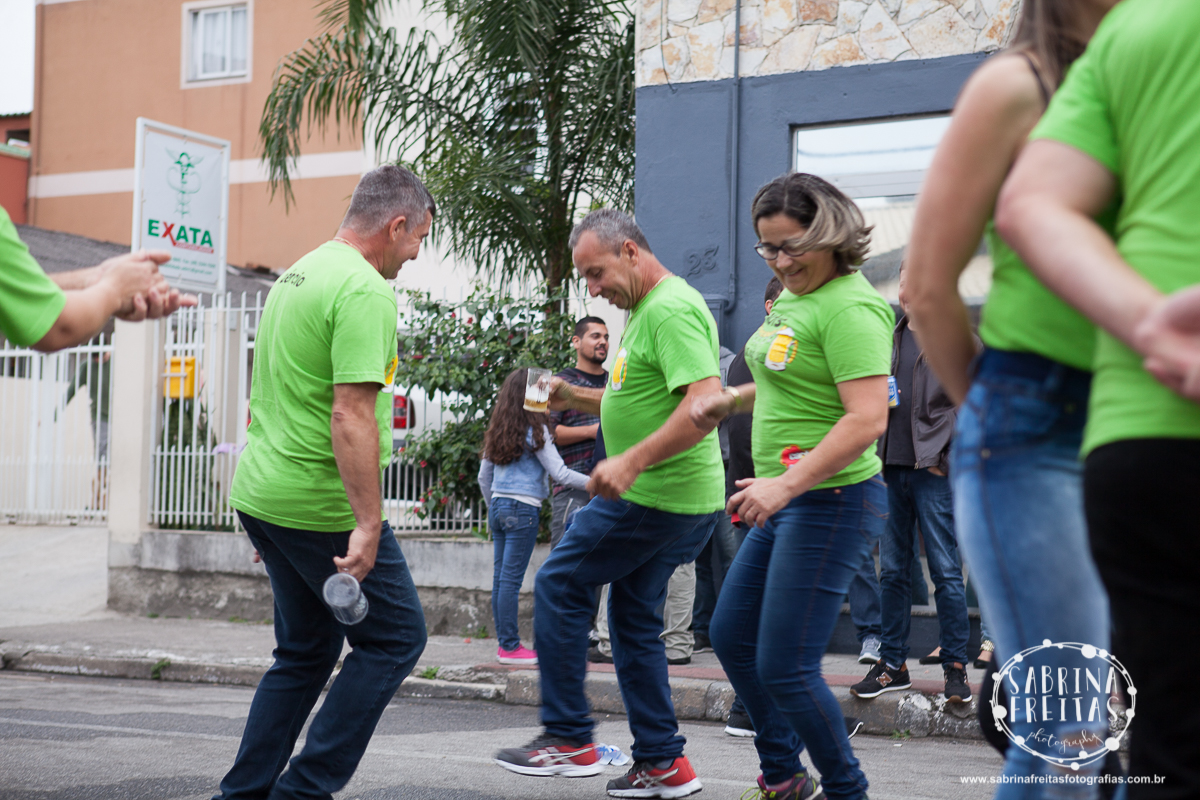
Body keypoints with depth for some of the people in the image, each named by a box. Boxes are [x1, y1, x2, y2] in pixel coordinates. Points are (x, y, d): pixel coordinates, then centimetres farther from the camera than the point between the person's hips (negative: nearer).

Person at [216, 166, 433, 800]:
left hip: (262, 493, 9)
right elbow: (351, 415, -25)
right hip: (321, 505, -9)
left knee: (308, 650, 18)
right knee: (395, 637, 4)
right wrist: (369, 525, -25)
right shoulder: (365, 291, -16)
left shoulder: (298, 273, 15)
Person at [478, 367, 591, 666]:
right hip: (523, 509, -7)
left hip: (498, 507, 7)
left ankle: (505, 642, 12)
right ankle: (510, 646, -3)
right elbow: (560, 474, -9)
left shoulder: (496, 431, 12)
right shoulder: (534, 430, -8)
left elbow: (484, 478, 18)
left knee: (500, 577, 8)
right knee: (511, 578, -6)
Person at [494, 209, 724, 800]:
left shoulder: (672, 309, -17)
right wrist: (574, 399, 13)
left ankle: (568, 739, 5)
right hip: (673, 499, 10)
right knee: (633, 618, 14)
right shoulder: (647, 310, 17)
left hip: (655, 499, -10)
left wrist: (631, 461, -32)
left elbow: (706, 401, -28)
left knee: (559, 584, -1)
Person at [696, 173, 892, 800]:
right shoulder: (792, 297, 11)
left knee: (783, 667, -6)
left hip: (832, 501, -10)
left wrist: (785, 484, -28)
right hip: (786, 500, 10)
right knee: (732, 638, 17)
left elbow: (868, 419, -26)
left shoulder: (850, 307, -18)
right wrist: (731, 399, 11)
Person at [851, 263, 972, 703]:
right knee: (892, 570, 8)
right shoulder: (889, 334, 15)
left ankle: (955, 666, 4)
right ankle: (892, 664, 16)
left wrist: (945, 455, -12)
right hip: (890, 466, 5)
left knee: (946, 571, -3)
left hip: (933, 470, -5)